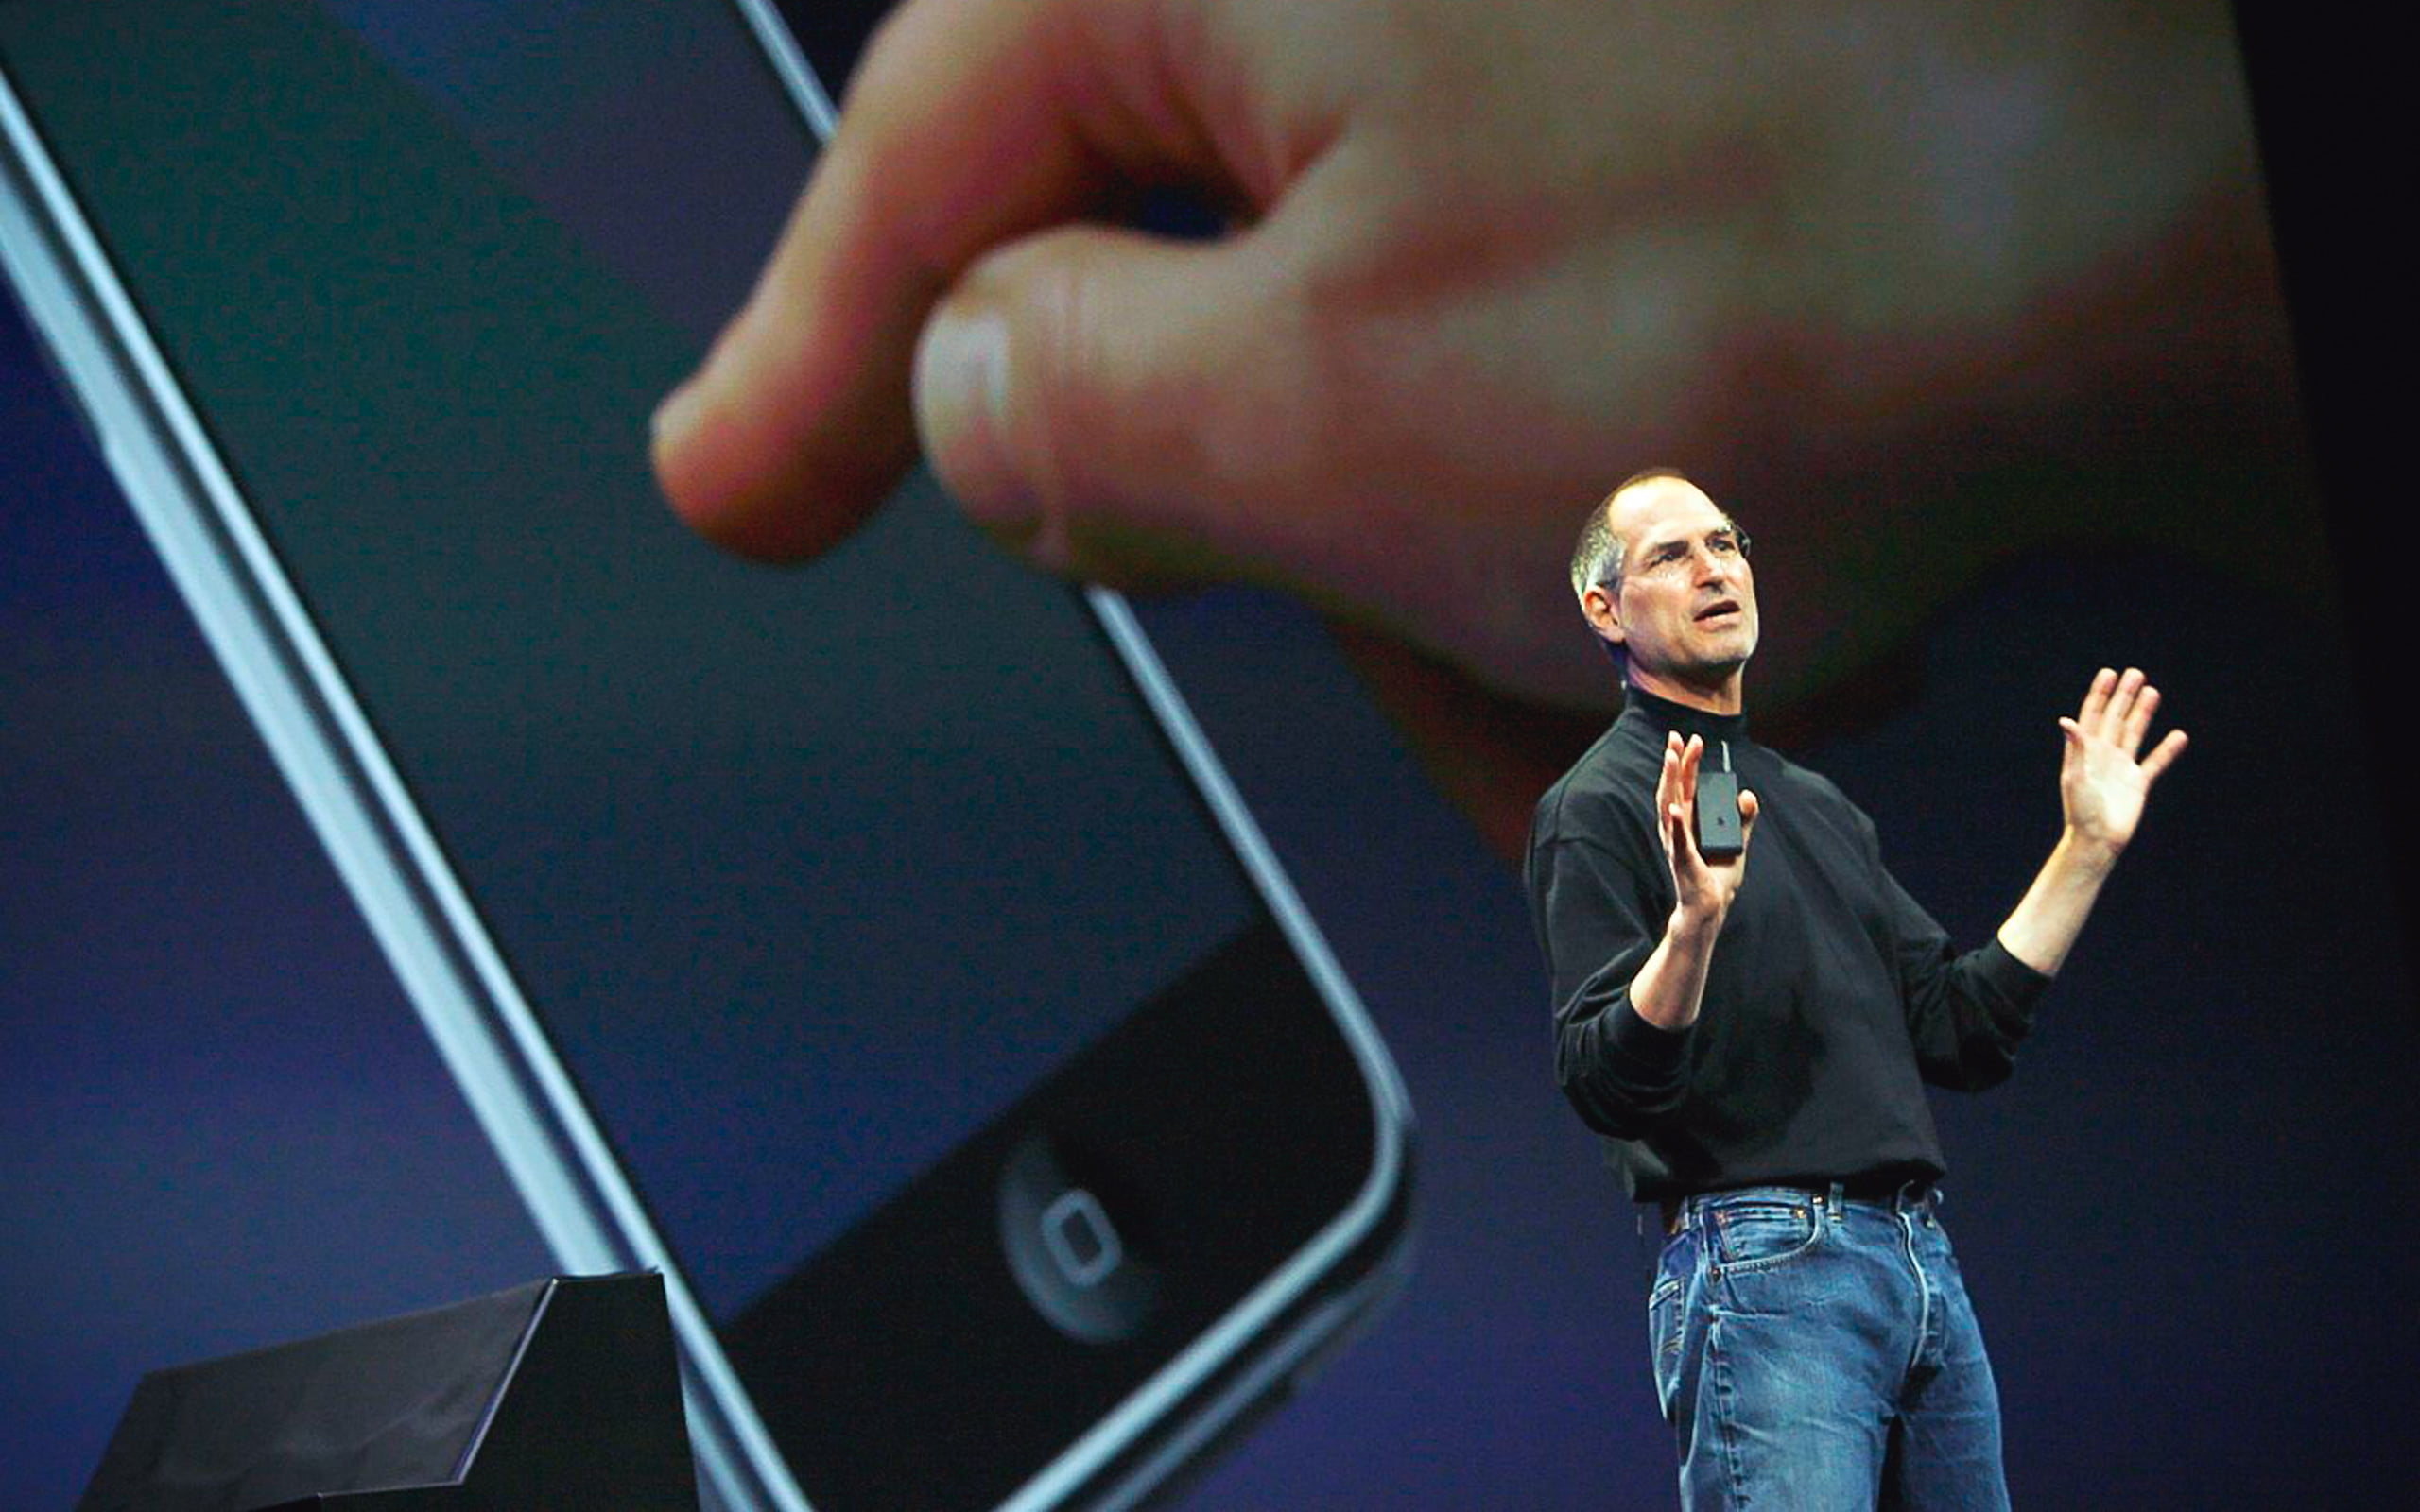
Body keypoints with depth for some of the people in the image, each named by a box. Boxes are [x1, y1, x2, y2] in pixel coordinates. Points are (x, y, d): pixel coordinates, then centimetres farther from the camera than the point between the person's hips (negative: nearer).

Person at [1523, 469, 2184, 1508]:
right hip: (1761, 1260, -7)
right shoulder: (1599, 808, -2)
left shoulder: (1818, 806, 22)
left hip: (1924, 1266, 7)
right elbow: (1602, 1085, -12)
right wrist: (1694, 919, -28)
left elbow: (1961, 1033, 18)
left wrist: (2086, 848, 17)